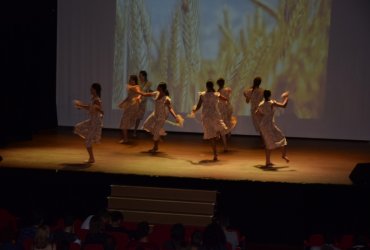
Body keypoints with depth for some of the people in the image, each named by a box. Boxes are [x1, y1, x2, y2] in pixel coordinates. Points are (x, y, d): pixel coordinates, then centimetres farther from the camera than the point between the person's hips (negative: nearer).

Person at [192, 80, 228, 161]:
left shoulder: (202, 95, -2)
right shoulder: (216, 95, -3)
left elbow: (198, 106, -3)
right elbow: (226, 99, 13)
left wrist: (194, 110, 18)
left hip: (206, 117, 1)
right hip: (215, 116, -1)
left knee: (212, 136, 6)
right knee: (221, 130, 25)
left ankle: (215, 155, 2)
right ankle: (225, 146, 8)